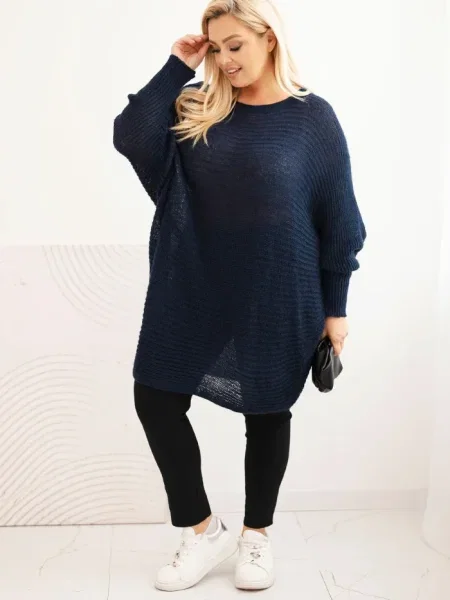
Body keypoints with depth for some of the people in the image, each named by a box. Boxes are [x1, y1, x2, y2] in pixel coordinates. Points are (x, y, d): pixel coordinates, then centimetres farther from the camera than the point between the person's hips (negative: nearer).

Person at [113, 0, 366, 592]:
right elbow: (130, 137, -12)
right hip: (191, 289, 3)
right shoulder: (196, 108, 4)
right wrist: (176, 67, -10)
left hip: (275, 297, -3)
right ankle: (204, 530, 21)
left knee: (267, 410, 10)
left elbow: (338, 219, -3)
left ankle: (257, 534, 32)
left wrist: (335, 306, -3)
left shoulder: (312, 117, -4)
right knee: (156, 398, 3)